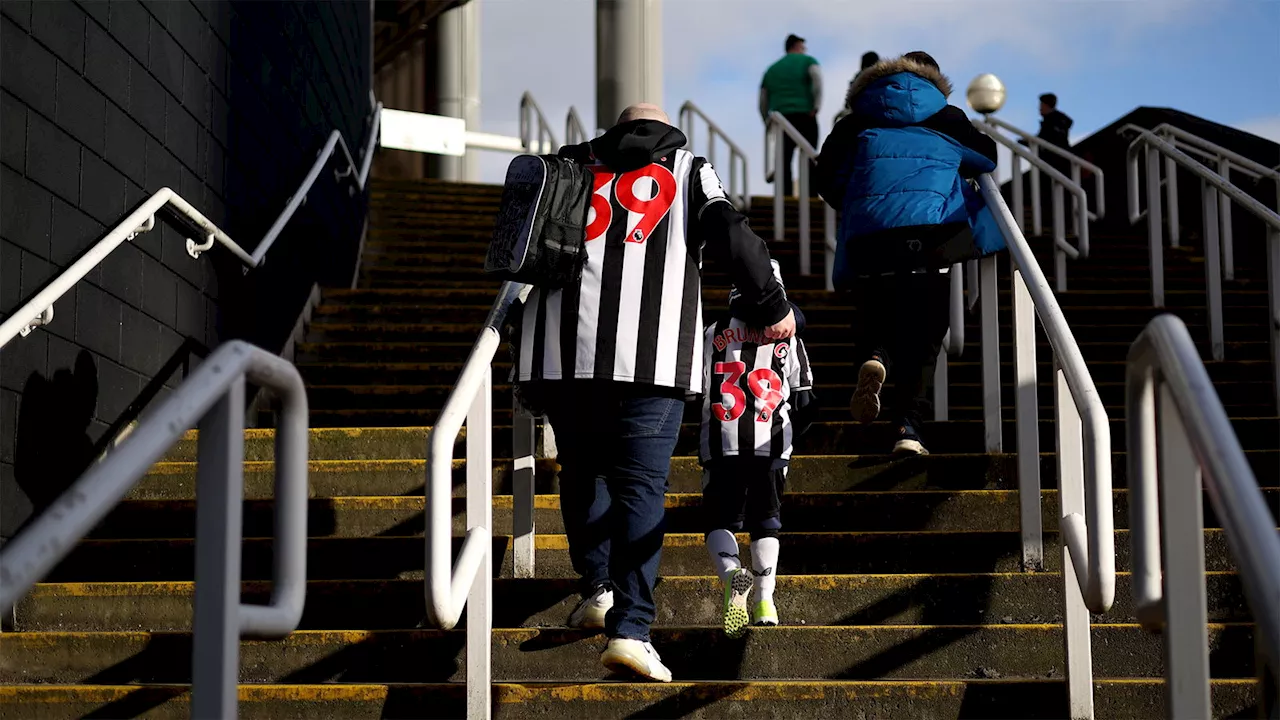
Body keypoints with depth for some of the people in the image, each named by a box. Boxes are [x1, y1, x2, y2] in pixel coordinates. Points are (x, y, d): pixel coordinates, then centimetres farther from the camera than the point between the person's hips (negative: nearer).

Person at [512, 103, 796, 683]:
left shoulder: (569, 165, 23)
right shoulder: (688, 168, 17)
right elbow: (732, 236, 1)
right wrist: (773, 309, 8)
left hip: (559, 349, 2)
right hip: (648, 353, -2)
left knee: (582, 470, 22)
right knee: (641, 485, -3)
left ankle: (597, 587, 17)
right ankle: (630, 629, -13)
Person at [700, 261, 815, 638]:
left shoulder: (714, 334, 7)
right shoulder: (789, 338, 7)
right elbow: (805, 403, 10)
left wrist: (705, 430, 25)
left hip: (722, 445, -1)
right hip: (772, 445, 1)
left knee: (720, 519, 5)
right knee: (766, 520, 12)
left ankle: (731, 573, -23)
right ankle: (765, 601, 6)